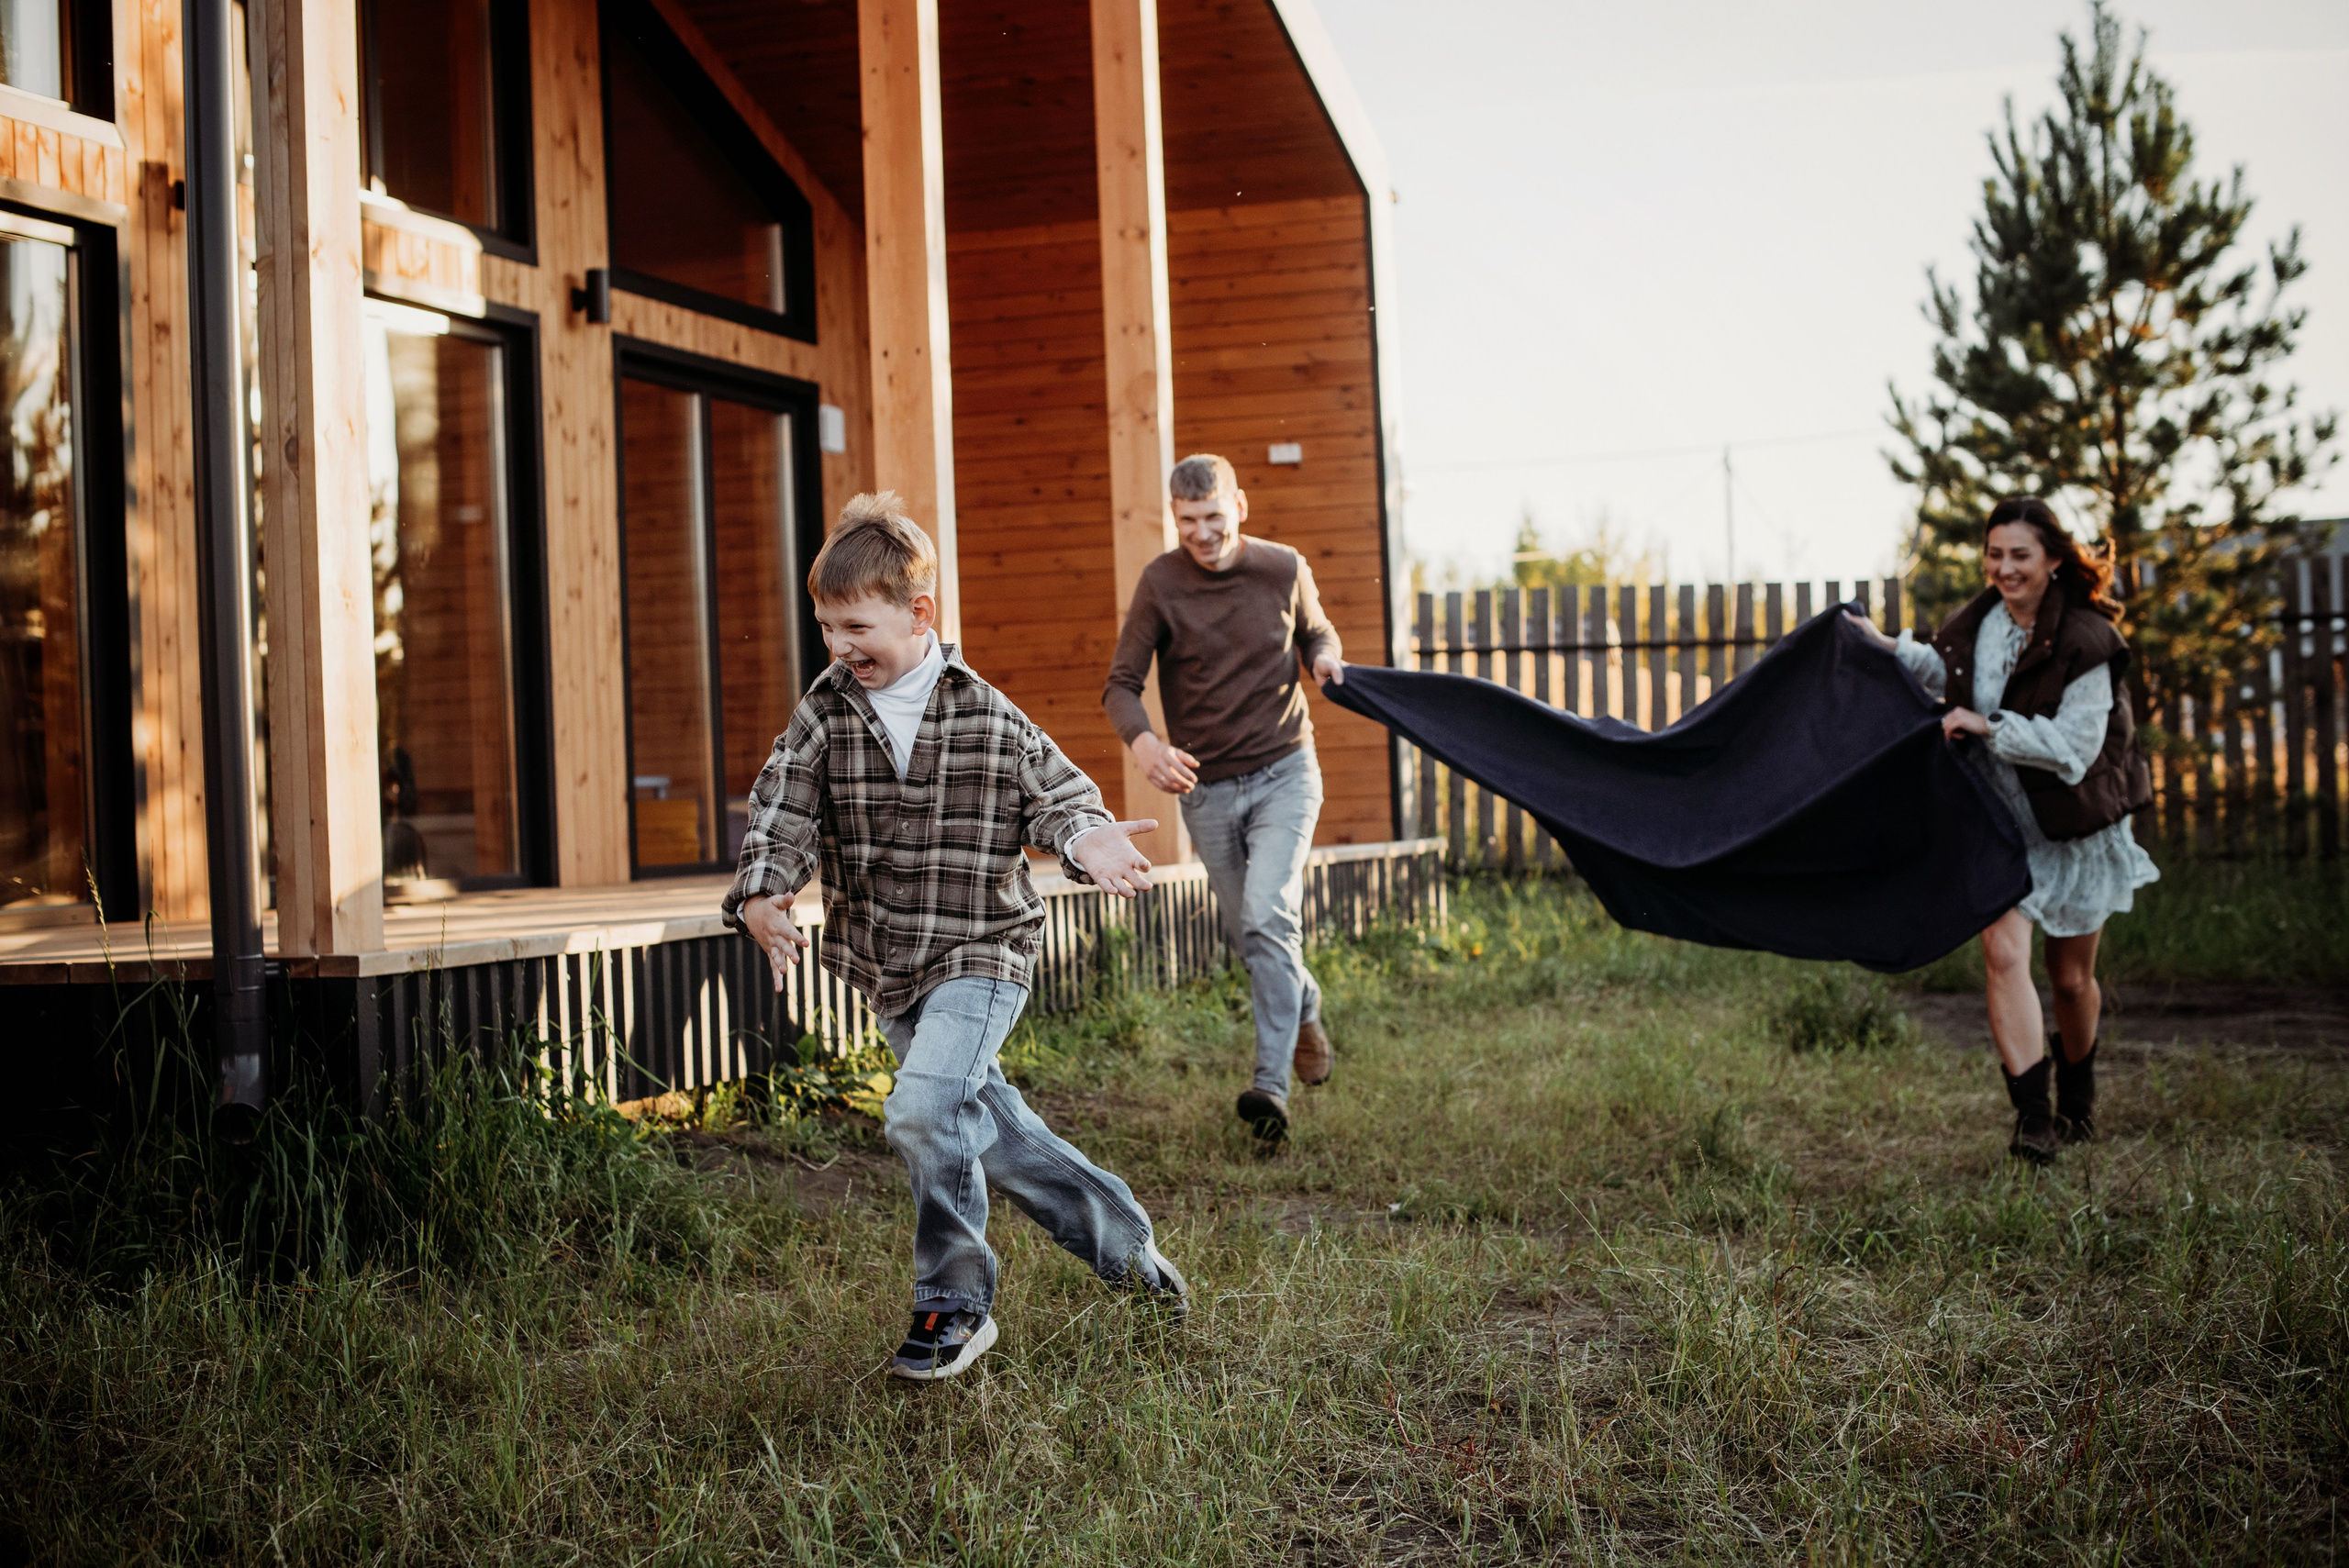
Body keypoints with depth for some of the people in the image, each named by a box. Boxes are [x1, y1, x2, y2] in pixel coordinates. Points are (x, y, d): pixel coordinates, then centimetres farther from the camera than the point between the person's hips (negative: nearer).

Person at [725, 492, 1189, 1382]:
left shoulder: (987, 718, -10)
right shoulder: (826, 714, -2)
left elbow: (1059, 792, -4)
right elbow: (779, 813, -9)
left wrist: (1085, 840, -27)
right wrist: (760, 898, -28)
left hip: (979, 953, -5)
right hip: (885, 968, 5)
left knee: (923, 1109, -23)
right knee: (990, 1127, 13)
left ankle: (955, 1306, -5)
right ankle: (1124, 1246, 33)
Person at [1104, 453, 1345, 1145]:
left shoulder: (1285, 569, -4)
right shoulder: (1161, 582, -8)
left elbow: (1316, 632, 16)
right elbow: (1121, 684, -7)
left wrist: (1326, 658, -9)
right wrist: (1143, 741, -28)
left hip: (1283, 773, -1)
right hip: (1206, 787, 2)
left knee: (1267, 916, -19)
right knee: (1245, 932, 12)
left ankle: (1272, 1084, -19)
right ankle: (1305, 1008, 43)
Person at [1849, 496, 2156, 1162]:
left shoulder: (2083, 642, -17)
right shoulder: (1979, 623, 0)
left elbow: (2073, 745, -23)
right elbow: (1942, 672, 24)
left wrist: (1990, 728, -28)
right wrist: (1885, 647, 14)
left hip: (2074, 828, -3)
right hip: (2000, 825, 3)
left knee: (2071, 978, 11)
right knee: (2002, 952, -18)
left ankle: (2077, 1101, 37)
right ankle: (2032, 1117, -19)